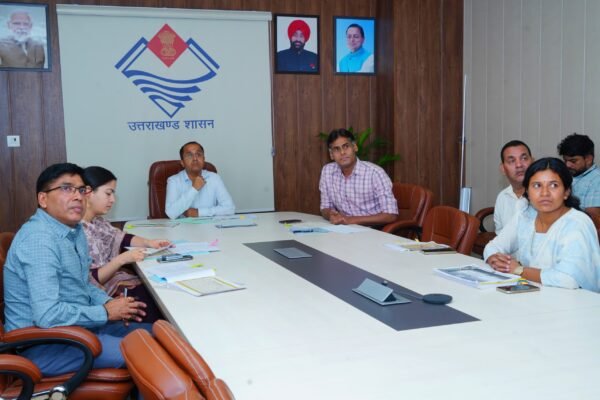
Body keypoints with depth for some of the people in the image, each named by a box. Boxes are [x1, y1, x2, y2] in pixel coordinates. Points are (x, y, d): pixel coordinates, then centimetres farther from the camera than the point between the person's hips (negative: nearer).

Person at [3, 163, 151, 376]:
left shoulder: (74, 230, 8)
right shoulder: (39, 239, -24)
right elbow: (47, 315, -31)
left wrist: (108, 302, 0)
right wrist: (105, 312, -19)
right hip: (44, 344, -10)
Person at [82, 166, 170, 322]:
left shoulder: (97, 221, 6)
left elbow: (121, 238, 20)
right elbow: (89, 281, -21)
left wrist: (148, 242, 2)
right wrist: (121, 259, -27)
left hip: (116, 280, 8)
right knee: (154, 302, -17)